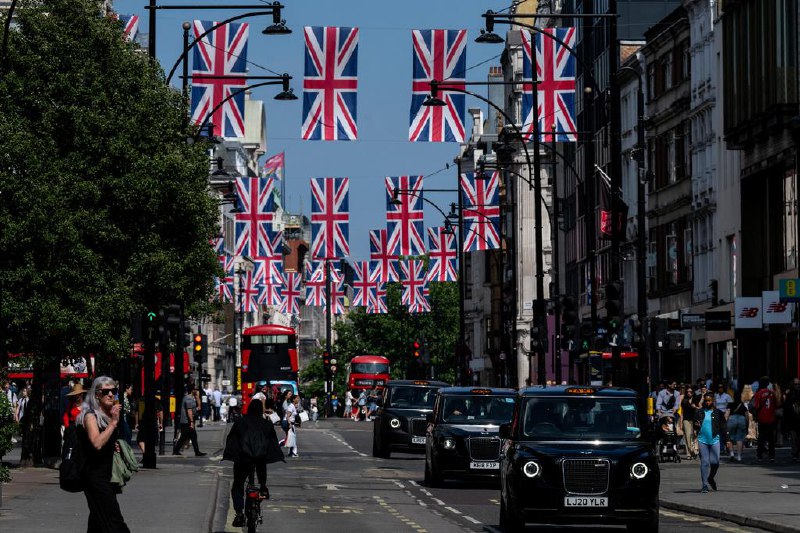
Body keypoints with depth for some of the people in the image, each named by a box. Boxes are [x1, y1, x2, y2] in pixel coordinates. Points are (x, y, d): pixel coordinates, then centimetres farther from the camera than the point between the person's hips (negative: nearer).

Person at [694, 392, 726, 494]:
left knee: (715, 462, -4)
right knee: (704, 462, -2)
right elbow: (695, 426, 15)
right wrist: (697, 426, -9)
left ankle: (711, 478, 25)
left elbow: (723, 427, 7)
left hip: (715, 440, -1)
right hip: (702, 440, 1)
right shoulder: (699, 413, 10)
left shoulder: (718, 413, 6)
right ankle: (705, 485, 2)